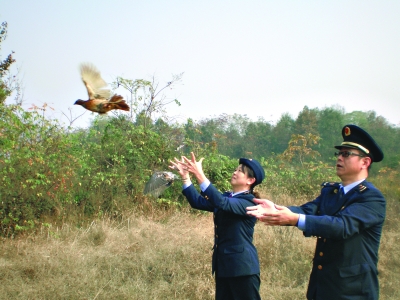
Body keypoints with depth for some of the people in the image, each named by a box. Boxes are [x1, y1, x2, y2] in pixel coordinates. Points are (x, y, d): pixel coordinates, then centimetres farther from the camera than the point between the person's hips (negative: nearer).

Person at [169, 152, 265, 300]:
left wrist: (199, 175, -34)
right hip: (223, 264, 8)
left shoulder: (250, 203, -13)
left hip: (242, 267, -8)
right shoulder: (226, 197, 13)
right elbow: (197, 202, 5)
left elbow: (222, 203, -30)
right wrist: (185, 176, -7)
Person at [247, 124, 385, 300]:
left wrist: (295, 219, -39)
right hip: (321, 284, 6)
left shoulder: (373, 199, -13)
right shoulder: (329, 190, 9)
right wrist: (276, 210, -28)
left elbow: (343, 225, -28)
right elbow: (308, 211, -8)